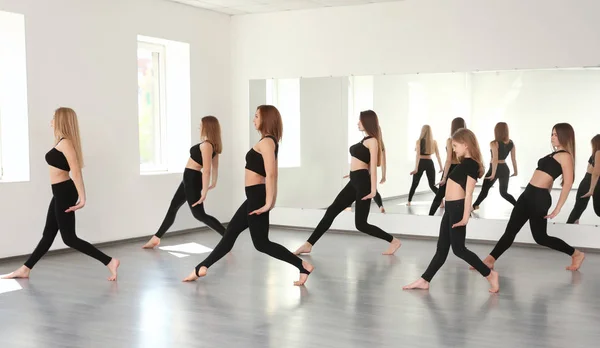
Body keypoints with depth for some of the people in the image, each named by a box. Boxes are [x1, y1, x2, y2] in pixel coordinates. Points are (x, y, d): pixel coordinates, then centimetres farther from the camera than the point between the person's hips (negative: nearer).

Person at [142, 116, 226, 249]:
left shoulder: (206, 145, -22)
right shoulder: (213, 144, 6)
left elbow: (206, 170, -26)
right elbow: (215, 165, 16)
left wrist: (204, 191, -25)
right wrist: (213, 183, 27)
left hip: (192, 179, -10)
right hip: (189, 179, 10)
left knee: (199, 214, -4)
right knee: (173, 207, 17)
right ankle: (156, 238, 26)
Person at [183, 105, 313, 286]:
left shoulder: (266, 142, -16)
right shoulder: (270, 142, 14)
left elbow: (270, 174, -25)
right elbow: (272, 173, 15)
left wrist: (268, 203, -23)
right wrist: (271, 200, 16)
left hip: (257, 196, -11)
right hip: (255, 196, 11)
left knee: (261, 243, -3)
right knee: (231, 231, 15)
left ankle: (303, 266, -2)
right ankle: (201, 268, 24)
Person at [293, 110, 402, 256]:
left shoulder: (372, 140, -8)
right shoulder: (364, 140, 19)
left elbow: (373, 166, -14)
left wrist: (373, 189, -18)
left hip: (363, 182, -10)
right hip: (354, 182, 10)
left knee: (360, 224, -6)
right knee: (331, 211, 7)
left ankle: (393, 241, 8)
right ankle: (308, 245, 9)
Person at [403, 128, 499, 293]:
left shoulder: (471, 164, -12)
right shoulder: (464, 163, 15)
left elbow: (469, 193, -18)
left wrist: (465, 217, -22)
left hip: (458, 208, -9)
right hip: (450, 207, 9)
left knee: (458, 248, -4)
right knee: (442, 248, 12)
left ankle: (490, 274, 7)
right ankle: (424, 280, 16)